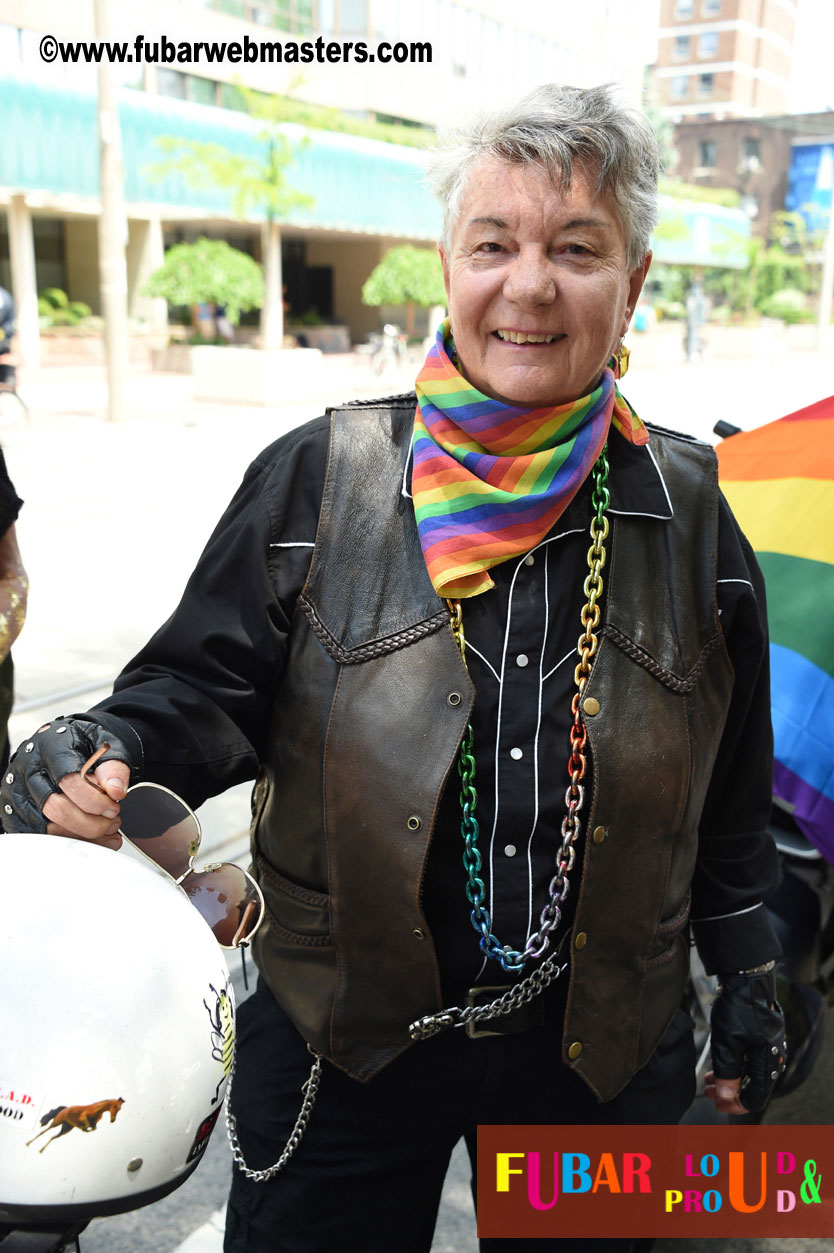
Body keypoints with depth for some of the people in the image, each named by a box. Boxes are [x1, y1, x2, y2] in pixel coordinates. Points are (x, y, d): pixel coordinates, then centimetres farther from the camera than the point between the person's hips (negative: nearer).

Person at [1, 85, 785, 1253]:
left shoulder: (688, 509, -3)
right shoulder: (316, 477, -8)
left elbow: (730, 791, 5)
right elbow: (211, 685, -4)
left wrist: (746, 973, 10)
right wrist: (114, 749, -25)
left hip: (599, 1045, 2)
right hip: (341, 1033, -1)